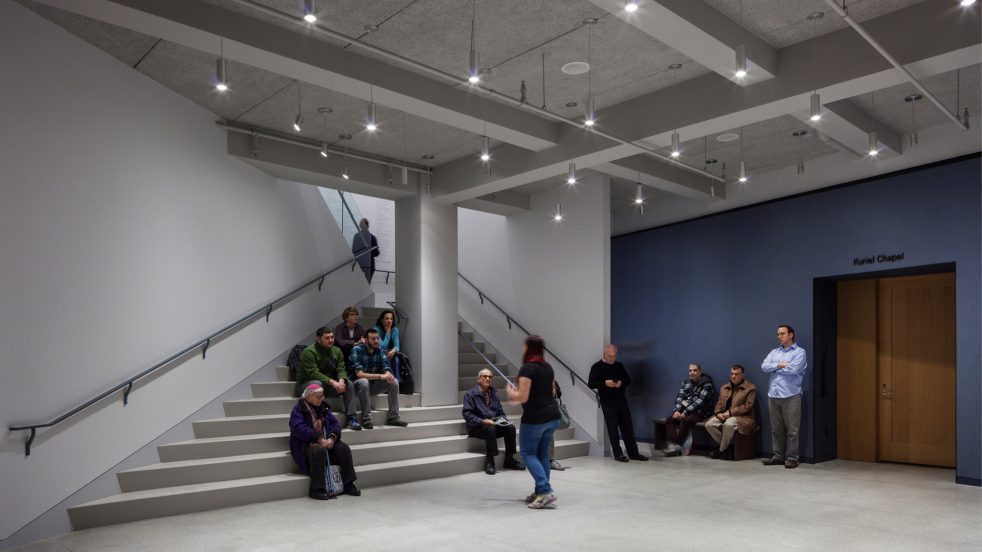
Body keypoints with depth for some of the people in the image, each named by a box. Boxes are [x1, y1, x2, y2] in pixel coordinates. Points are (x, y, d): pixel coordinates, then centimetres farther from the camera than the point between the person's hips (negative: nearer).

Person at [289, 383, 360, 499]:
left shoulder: (323, 408, 14)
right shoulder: (298, 410, -6)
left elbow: (335, 423, 6)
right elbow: (299, 428, -22)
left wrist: (332, 438, -16)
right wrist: (319, 439, -29)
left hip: (325, 441, 6)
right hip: (306, 443, -6)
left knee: (343, 448, -16)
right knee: (320, 450, -36)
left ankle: (348, 485, -9)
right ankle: (316, 489, -32)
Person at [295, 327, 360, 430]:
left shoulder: (336, 351, 4)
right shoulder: (309, 352, -18)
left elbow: (341, 369, -3)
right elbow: (313, 373, -27)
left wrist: (341, 381, -26)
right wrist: (332, 382, -35)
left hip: (329, 384, 6)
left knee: (348, 384, -14)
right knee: (317, 383, -38)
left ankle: (350, 418, -15)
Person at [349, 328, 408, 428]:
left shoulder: (379, 351, 0)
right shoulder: (357, 350, -18)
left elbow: (387, 369, -4)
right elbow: (359, 374, -27)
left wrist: (388, 375, -31)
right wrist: (380, 376, -37)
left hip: (373, 385, 6)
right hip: (358, 384, -6)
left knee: (394, 382, -13)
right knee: (364, 382, -38)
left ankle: (393, 418, -10)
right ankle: (366, 419, -31)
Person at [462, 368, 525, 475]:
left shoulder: (493, 393, 16)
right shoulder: (470, 394, -2)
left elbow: (500, 412, 20)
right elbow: (466, 414, -11)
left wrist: (503, 419, -4)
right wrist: (482, 421, -23)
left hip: (494, 424, 6)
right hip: (477, 427, -5)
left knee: (511, 427, -20)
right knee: (491, 429, -36)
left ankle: (509, 459, -10)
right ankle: (489, 462, -26)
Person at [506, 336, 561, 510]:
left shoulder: (527, 368, -16)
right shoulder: (548, 367, 10)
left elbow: (522, 397, -19)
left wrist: (511, 393, 2)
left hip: (535, 418, -8)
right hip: (552, 416, 8)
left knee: (528, 453, 3)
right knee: (542, 454, 15)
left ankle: (546, 491, -8)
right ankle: (540, 492, 19)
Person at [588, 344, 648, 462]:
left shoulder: (619, 366, 11)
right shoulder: (597, 367, -3)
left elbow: (628, 380, 14)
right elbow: (590, 384, -7)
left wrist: (622, 382, -9)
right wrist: (605, 383, -22)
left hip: (621, 399, 4)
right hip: (607, 402, -4)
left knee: (627, 427, 6)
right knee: (612, 428, -1)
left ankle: (633, 453, 14)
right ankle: (618, 454, 8)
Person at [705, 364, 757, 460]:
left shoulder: (750, 388, -1)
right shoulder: (724, 388, 20)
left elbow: (747, 406, -10)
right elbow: (719, 403, 18)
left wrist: (730, 412, -17)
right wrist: (718, 413, -6)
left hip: (741, 417, -6)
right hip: (723, 416, 6)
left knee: (728, 424, -37)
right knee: (709, 424, -21)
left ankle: (722, 450, -15)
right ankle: (726, 447, -5)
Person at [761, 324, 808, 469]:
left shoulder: (799, 352, 1)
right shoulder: (774, 352, 18)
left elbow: (793, 369, -14)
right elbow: (764, 366, 4)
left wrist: (774, 368, -1)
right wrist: (779, 365, -11)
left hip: (790, 396, -5)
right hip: (773, 395, 5)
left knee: (791, 430, -2)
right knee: (776, 429, 9)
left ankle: (791, 458, 4)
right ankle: (778, 456, 15)